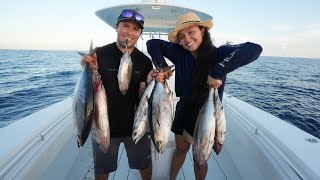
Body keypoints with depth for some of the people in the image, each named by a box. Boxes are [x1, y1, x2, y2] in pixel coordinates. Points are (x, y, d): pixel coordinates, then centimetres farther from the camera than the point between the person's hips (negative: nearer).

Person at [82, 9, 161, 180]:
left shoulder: (144, 61, -6)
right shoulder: (99, 55, -12)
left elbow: (141, 97, -7)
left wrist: (149, 82, -25)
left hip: (135, 125, 2)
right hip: (104, 126, -1)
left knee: (145, 165, 22)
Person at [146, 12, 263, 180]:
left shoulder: (219, 54, -18)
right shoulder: (179, 52, -10)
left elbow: (254, 49, -33)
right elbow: (153, 43, -3)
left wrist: (218, 72, -40)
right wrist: (162, 66, -15)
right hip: (184, 111, 3)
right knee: (181, 149, 25)